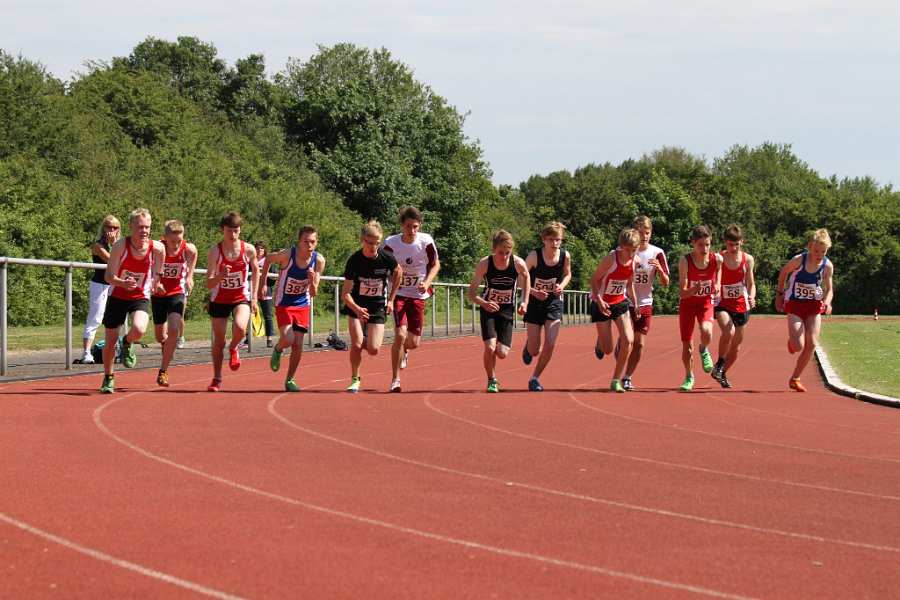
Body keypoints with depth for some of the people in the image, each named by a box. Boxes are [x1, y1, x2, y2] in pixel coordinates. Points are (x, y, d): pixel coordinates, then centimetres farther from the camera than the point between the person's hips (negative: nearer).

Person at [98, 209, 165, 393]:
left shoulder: (157, 248, -14)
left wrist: (155, 282, -7)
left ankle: (128, 344, 9)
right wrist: (123, 283, -38)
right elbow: (109, 276, -20)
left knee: (139, 330, -29)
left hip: (140, 297, 0)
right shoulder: (120, 246, -19)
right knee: (110, 341, 6)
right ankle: (108, 379, 31)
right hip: (117, 296, 0)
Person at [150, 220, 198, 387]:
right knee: (160, 337, 10)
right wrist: (154, 282, -29)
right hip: (159, 293, 0)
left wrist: (189, 276, 3)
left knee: (174, 330, -20)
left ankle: (163, 371, -12)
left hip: (177, 293, 0)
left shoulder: (189, 249, -18)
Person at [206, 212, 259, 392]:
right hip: (219, 300, 0)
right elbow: (209, 284, -16)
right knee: (218, 342, 5)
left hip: (241, 298, 0)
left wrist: (254, 297, 7)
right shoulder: (214, 252, -15)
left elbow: (256, 270, 10)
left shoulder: (248, 250, -10)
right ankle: (217, 379, 23)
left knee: (240, 328, -29)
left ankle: (233, 349, 6)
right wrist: (220, 276, -37)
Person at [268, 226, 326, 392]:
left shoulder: (319, 260, -14)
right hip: (283, 303, -3)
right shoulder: (287, 255, -23)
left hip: (302, 305, 3)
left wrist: (312, 281, -29)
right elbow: (268, 259, 0)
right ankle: (277, 350, 16)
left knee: (298, 344, 1)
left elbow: (313, 293, -8)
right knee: (288, 339, -19)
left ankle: (290, 380, 17)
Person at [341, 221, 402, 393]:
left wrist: (390, 300, 8)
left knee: (373, 350, -10)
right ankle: (355, 379, 5)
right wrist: (357, 309, -35)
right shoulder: (354, 261, -18)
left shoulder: (387, 259, -15)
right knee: (356, 345, -18)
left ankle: (367, 340, 28)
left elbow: (397, 272, 10)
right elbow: (345, 293, -17)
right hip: (356, 305, -1)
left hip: (378, 307, 1)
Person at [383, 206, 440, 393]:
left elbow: (435, 264, 4)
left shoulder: (426, 241, -12)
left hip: (418, 295, 2)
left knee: (414, 342, 4)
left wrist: (427, 282, -13)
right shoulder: (391, 243, -13)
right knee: (400, 334, -19)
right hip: (398, 294, -2)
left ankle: (404, 350, 44)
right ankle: (395, 380, -7)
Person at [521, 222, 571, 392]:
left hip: (554, 302, 2)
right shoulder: (534, 256, -20)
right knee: (534, 351, 0)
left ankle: (535, 378, 9)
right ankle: (528, 347, 40)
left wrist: (561, 286, -10)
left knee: (550, 345, -12)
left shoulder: (565, 256, -11)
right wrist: (533, 292, -25)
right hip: (535, 303, -2)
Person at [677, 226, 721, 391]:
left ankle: (704, 350, 9)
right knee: (686, 343, 3)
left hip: (706, 303, 0)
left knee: (706, 333, -28)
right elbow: (682, 293, -21)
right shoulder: (685, 261, -22)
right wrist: (692, 290, -43)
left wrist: (717, 286, -9)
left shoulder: (717, 259, -17)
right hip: (687, 303, 0)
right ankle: (689, 377, 27)